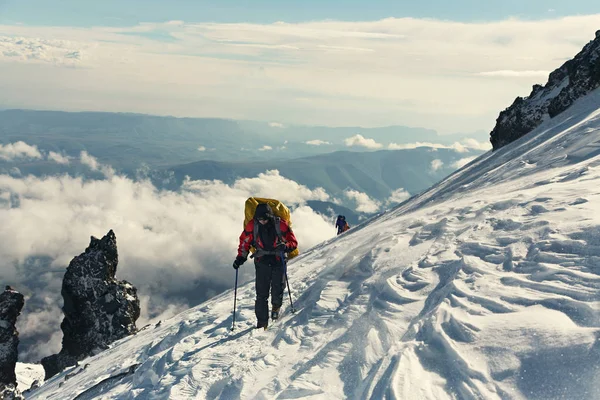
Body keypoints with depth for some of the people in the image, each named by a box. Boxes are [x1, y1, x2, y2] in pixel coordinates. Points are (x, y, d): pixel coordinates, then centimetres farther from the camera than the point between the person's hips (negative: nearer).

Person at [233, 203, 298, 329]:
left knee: (277, 289, -2)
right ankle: (262, 321, 3)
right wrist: (240, 257, 0)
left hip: (278, 260, -1)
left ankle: (276, 307, 33)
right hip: (261, 261, 1)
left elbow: (293, 242, -7)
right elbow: (244, 241, 7)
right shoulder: (252, 226, -8)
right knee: (261, 293, -6)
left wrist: (285, 246, -28)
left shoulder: (281, 225, -13)